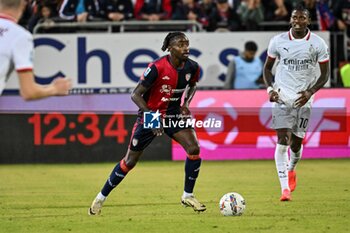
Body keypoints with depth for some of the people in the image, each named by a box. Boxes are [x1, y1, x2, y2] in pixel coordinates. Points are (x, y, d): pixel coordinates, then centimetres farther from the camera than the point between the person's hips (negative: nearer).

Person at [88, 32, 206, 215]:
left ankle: (188, 196, 0)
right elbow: (136, 95, -20)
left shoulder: (192, 67, -9)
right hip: (150, 115, -4)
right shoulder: (157, 68, -25)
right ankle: (101, 198, 19)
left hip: (174, 115, 4)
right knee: (130, 161, 2)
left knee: (194, 149, -18)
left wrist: (186, 103, -2)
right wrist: (151, 117, -29)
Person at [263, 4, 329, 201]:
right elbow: (268, 68, 11)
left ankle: (291, 170, 40)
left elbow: (325, 74, 2)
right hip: (283, 96, 0)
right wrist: (270, 88, -6)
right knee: (282, 140, -13)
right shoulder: (278, 41, -1)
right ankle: (285, 188, -14)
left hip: (304, 98, 0)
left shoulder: (318, 44, -4)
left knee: (296, 142, 5)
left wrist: (310, 92, -13)